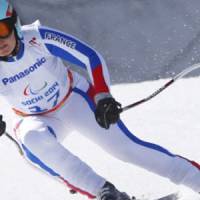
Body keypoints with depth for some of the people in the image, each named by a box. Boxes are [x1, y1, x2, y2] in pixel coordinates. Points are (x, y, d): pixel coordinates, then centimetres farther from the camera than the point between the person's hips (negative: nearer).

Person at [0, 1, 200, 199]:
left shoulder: (38, 38, -28)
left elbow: (91, 57, -23)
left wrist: (103, 97, -35)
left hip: (73, 99, -1)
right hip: (36, 120, 1)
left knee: (127, 147, -10)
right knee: (34, 139, -32)